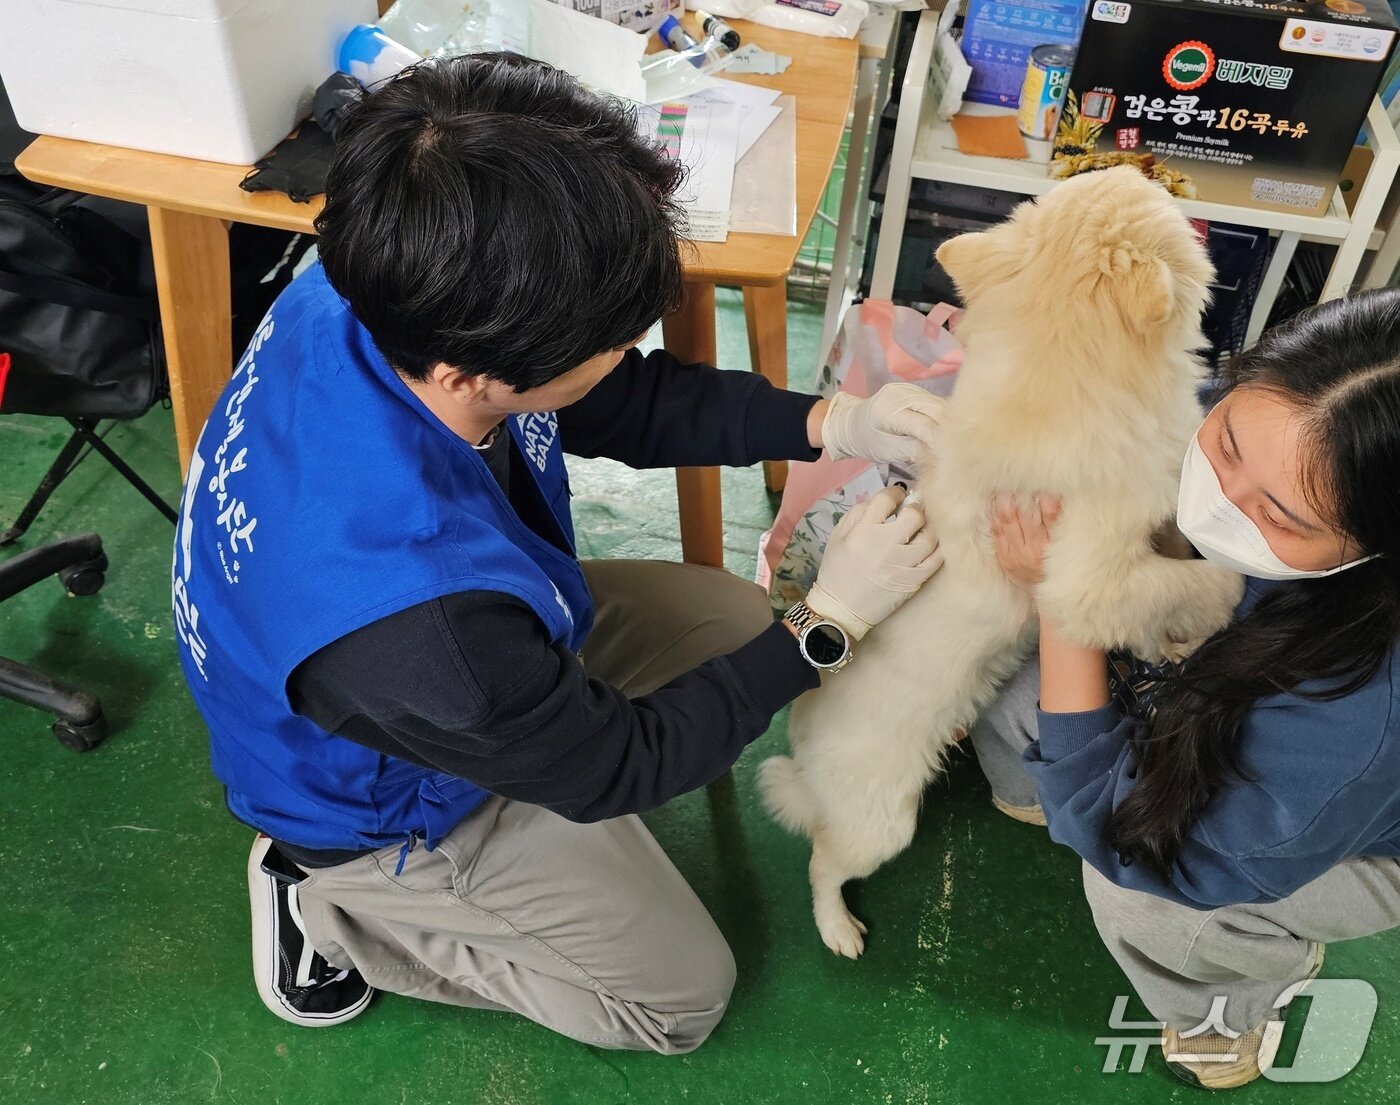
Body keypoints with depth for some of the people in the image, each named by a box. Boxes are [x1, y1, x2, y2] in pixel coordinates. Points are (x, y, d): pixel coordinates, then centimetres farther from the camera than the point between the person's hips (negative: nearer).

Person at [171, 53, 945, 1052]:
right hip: (389, 802, -6)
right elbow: (611, 765, -24)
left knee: (734, 616, 10)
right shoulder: (413, 623, -46)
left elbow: (626, 403, -8)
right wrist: (827, 622, -20)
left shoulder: (377, 299, -26)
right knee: (686, 993, 11)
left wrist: (831, 425, -18)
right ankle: (331, 903, 11)